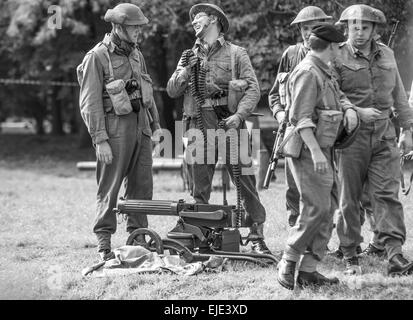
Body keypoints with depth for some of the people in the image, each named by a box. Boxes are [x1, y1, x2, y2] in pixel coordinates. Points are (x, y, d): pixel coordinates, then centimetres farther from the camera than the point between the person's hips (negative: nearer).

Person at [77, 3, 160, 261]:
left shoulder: (136, 54, 13)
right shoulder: (97, 57, -9)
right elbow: (90, 103, -12)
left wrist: (156, 125, 18)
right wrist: (100, 140, -16)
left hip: (141, 126, 7)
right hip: (115, 129, -7)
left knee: (142, 186, 8)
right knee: (109, 189, -3)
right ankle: (104, 244, 2)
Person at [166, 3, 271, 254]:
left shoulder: (236, 54, 7)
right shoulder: (189, 57, 20)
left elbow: (253, 89, -2)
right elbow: (172, 91, 13)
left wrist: (238, 116, -17)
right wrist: (186, 71, -6)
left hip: (229, 123, -3)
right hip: (199, 126, 3)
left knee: (246, 182, -6)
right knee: (200, 189, 4)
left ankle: (257, 237, -4)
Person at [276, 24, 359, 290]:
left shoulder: (325, 72, 16)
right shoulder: (307, 73, -15)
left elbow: (339, 96, 28)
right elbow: (300, 117, -22)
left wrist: (349, 109, 5)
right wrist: (316, 152, -27)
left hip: (324, 150, 10)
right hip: (308, 151, -10)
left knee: (329, 207, 8)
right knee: (317, 208, -14)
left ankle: (309, 270, 10)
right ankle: (288, 263, -3)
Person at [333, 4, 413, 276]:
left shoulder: (387, 55, 11)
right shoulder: (337, 58, -4)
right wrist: (358, 113, -20)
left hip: (384, 134, 3)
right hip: (350, 134, -3)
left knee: (387, 193, -7)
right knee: (349, 198, 3)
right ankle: (350, 257, 13)